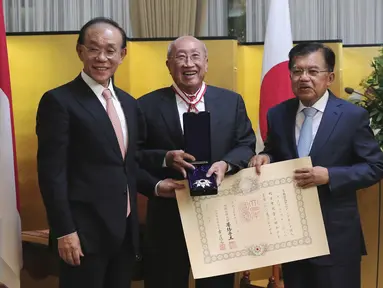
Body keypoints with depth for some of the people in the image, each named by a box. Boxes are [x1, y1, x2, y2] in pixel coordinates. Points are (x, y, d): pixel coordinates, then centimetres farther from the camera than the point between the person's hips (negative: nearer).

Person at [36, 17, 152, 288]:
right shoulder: (59, 101, -9)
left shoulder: (128, 103, 13)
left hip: (125, 228, 7)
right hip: (84, 229, -7)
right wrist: (64, 231, -17)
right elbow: (52, 172, -13)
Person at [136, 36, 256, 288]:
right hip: (168, 217, -2)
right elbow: (134, 155, -3)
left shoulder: (232, 101, 7)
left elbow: (246, 145, 5)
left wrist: (225, 164, -15)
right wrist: (166, 158, -20)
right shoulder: (148, 105, -1)